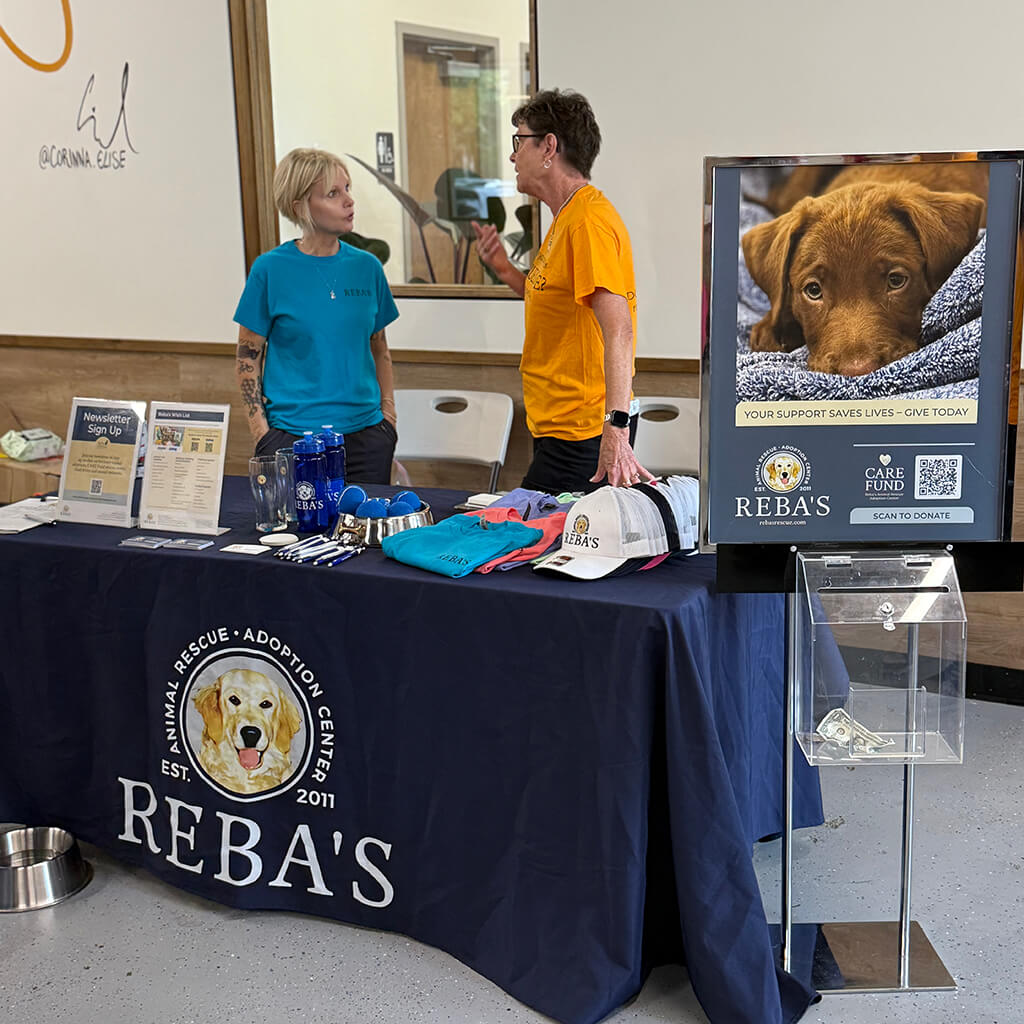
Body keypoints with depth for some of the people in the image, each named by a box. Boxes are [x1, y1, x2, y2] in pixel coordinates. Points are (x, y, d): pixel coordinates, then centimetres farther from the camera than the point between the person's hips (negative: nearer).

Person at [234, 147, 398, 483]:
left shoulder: (367, 267, 6)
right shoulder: (271, 269, -4)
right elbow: (248, 358, -1)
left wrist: (388, 413, 7)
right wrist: (261, 433, -8)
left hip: (365, 432, 3)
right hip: (290, 436, -3)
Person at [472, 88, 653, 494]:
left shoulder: (588, 221, -18)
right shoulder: (565, 218, 16)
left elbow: (617, 329, -28)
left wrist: (617, 427, -37)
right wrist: (507, 272, 12)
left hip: (583, 433, -10)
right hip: (557, 426, 10)